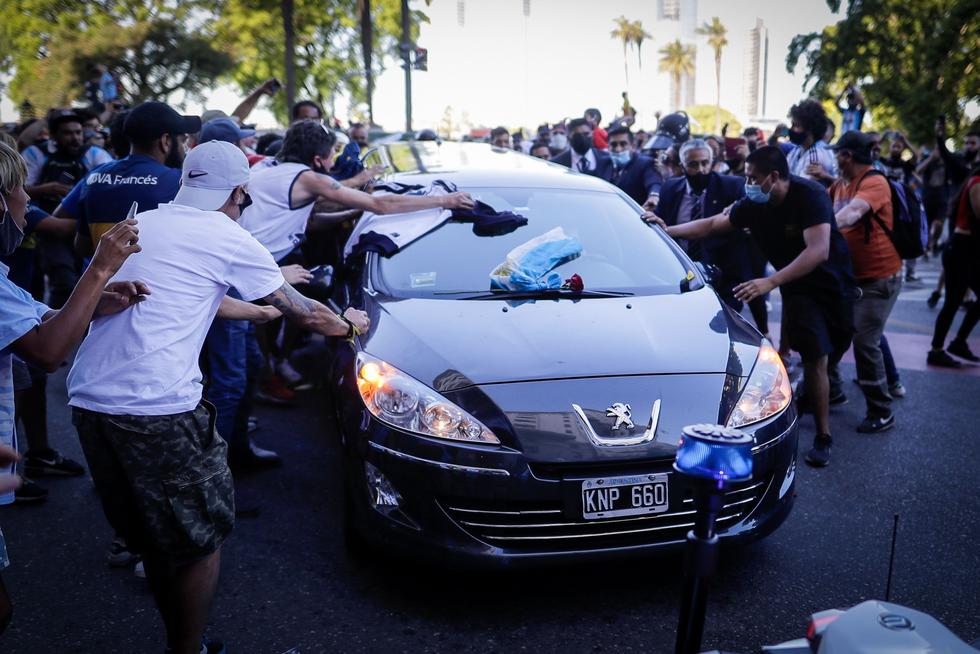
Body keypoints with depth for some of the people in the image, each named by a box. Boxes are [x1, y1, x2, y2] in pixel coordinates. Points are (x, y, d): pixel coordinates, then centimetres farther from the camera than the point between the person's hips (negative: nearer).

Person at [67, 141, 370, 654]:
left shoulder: (141, 225, 17)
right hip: (158, 407, -7)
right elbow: (305, 314, 9)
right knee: (200, 538, 10)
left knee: (151, 535, 21)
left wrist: (261, 309, 43)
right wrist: (348, 323, 28)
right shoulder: (230, 239, -1)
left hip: (88, 399, 7)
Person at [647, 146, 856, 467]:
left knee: (832, 351, 4)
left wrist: (770, 282, -48)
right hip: (798, 287, 2)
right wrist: (669, 231, -8)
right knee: (815, 359, -5)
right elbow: (712, 225, 3)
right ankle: (823, 438, 10)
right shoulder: (753, 204, -11)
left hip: (834, 281, -2)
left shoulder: (810, 196, -27)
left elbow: (818, 250, -39)